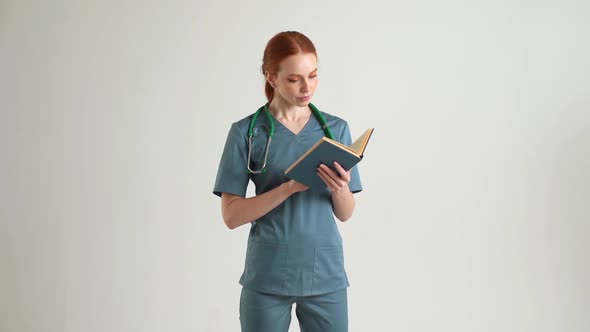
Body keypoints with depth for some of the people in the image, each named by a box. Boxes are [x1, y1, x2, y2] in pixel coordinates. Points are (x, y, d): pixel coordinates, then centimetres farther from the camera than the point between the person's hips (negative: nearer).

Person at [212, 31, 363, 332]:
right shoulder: (246, 132, -4)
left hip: (326, 274, 2)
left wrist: (340, 189, -16)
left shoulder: (336, 128, 3)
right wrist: (289, 187, -21)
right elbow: (231, 215, -8)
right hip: (267, 277, -2)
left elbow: (345, 214, 6)